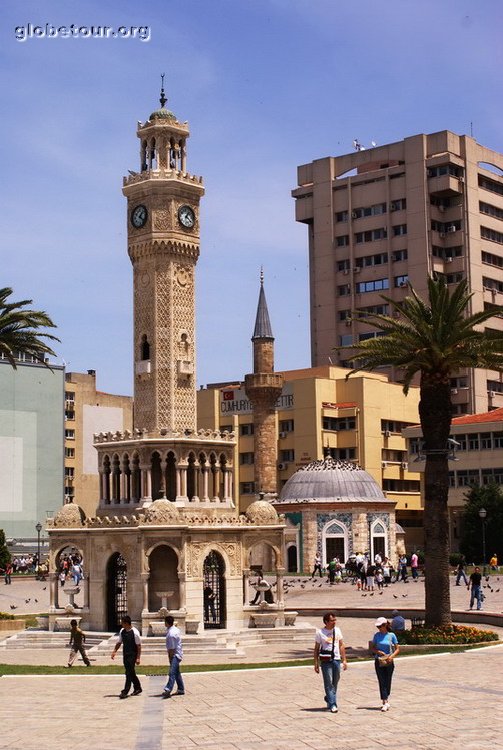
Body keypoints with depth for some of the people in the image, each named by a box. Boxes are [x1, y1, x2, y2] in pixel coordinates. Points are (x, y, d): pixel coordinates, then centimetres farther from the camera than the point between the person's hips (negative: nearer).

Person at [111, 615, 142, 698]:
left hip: (132, 655, -7)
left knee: (129, 673, -8)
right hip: (125, 654, 7)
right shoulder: (122, 631, 4)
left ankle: (125, 691, -6)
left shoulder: (135, 632, -16)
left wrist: (138, 658, -14)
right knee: (131, 673, 15)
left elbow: (139, 645, -12)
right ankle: (137, 688, 31)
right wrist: (114, 651, 3)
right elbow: (119, 642, 14)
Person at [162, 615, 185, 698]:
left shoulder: (171, 633, -21)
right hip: (178, 654, 11)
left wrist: (170, 658, -10)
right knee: (176, 672, 18)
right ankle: (181, 689, 26)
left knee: (172, 673, -19)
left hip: (174, 655, -11)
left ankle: (168, 690, -30)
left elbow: (171, 648, -19)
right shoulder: (176, 629, 10)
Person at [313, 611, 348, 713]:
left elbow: (341, 645, 14)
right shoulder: (320, 633, -4)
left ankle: (328, 699, 33)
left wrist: (344, 660, 10)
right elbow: (316, 649, -1)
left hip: (337, 660, 4)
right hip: (325, 661, -4)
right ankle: (332, 705, -5)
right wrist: (316, 664, -3)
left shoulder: (337, 630, 8)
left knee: (335, 683, 11)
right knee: (329, 683, -6)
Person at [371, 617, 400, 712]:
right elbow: (372, 648, 9)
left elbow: (397, 649, 0)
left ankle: (386, 700, 22)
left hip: (389, 662, -1)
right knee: (382, 682, -6)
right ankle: (385, 702, -8)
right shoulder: (377, 635, 3)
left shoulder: (391, 635, -3)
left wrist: (392, 656, -17)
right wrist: (378, 651, -12)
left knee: (387, 682, 6)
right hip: (379, 662, 1)